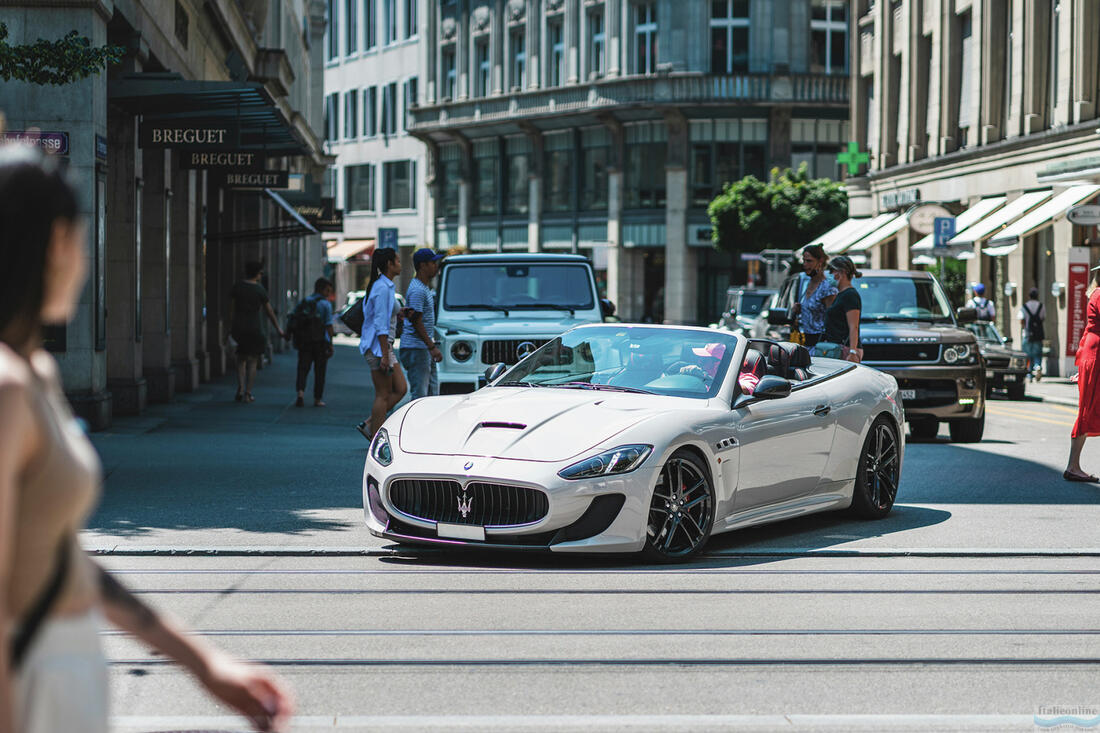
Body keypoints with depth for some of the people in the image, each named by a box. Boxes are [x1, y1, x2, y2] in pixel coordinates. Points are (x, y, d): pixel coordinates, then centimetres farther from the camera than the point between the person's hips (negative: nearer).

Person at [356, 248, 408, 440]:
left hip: (384, 346, 10)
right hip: (378, 346, -10)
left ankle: (368, 425, 9)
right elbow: (380, 324, -20)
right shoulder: (383, 288, -16)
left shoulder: (385, 286, 15)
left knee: (400, 389, 8)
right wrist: (385, 355, -22)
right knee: (383, 395, -5)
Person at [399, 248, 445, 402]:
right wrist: (432, 347, -22)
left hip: (426, 348, 10)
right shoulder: (417, 290, -16)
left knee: (433, 391, 11)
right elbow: (416, 322, -20)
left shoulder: (425, 288, 17)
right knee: (419, 394, -10)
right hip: (416, 348, -10)